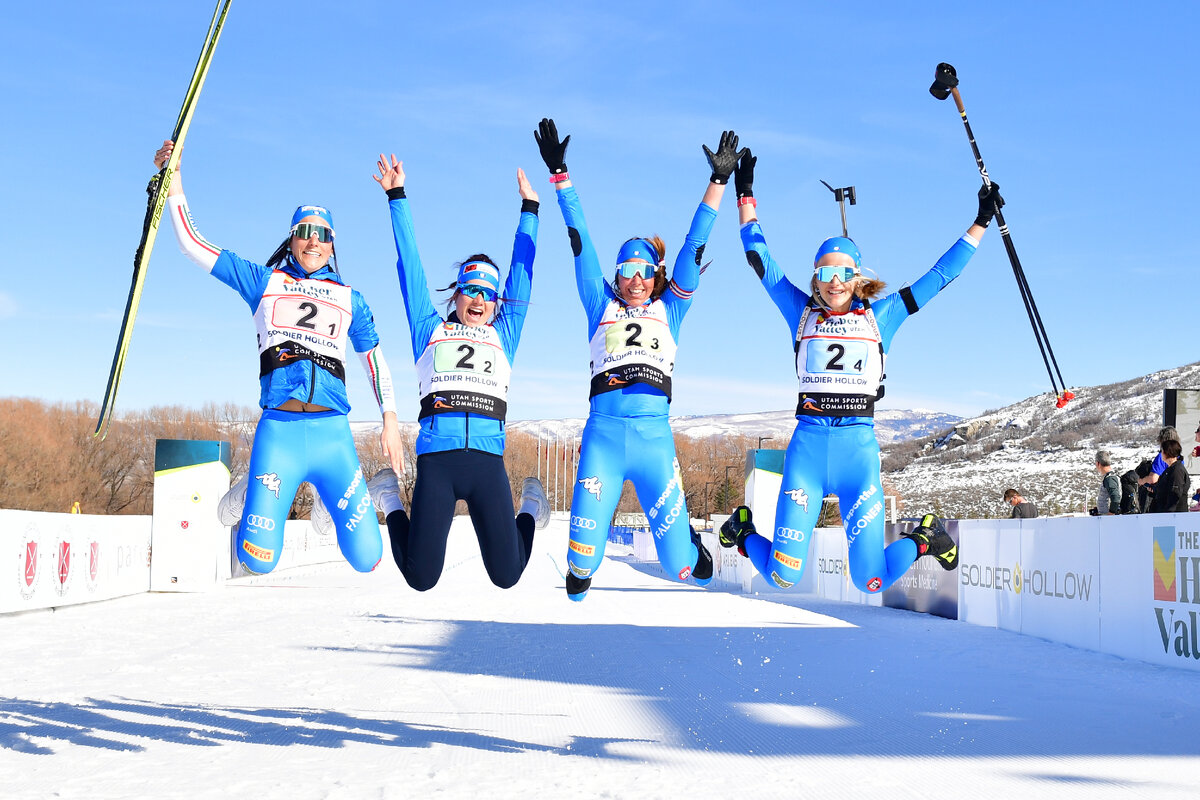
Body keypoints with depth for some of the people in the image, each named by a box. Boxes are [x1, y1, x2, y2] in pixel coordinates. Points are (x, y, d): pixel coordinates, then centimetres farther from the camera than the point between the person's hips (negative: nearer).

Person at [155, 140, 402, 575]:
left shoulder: (349, 299, 16)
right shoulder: (264, 281, 14)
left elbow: (375, 359, 22)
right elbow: (194, 245, 12)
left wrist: (390, 420, 14)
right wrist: (173, 181, 4)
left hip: (331, 433, 1)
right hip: (278, 430, -1)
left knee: (366, 558, -3)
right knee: (259, 559, -7)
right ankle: (250, 498, 30)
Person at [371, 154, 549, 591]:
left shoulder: (503, 334, 19)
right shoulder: (431, 330, 16)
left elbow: (523, 269, 25)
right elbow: (409, 264, 17)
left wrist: (529, 207, 29)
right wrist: (397, 196, 19)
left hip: (488, 459, 1)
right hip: (436, 457, -1)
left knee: (506, 575, -2)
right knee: (421, 577, -4)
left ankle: (530, 510, 32)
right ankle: (390, 503, 27)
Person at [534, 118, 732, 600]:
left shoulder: (669, 310, 17)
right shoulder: (601, 307, 16)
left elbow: (694, 245, 15)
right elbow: (580, 242, 13)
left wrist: (718, 181, 14)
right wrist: (559, 175, 11)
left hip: (653, 435, 1)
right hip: (603, 433, 0)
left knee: (680, 563, -2)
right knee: (582, 558, -7)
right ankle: (579, 583, 31)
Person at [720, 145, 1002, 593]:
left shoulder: (880, 316, 9)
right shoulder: (802, 313, 9)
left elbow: (940, 275, 13)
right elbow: (759, 259, 11)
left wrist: (980, 222, 13)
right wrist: (745, 194, 11)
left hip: (859, 444, 0)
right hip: (808, 443, 0)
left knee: (871, 582, -4)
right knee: (782, 577, -4)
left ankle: (923, 540, 30)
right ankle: (743, 530, 30)